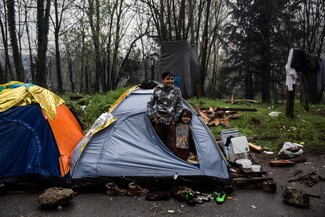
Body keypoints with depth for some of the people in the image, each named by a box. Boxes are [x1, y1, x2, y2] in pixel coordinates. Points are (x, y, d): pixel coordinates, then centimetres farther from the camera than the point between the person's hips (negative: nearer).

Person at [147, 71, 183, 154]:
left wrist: (175, 119, 0)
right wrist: (153, 117, -2)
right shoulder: (157, 89, -2)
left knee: (171, 146, 0)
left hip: (171, 122, 0)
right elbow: (150, 104, 5)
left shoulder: (177, 91, -1)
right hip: (159, 121, 0)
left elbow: (179, 107, 3)